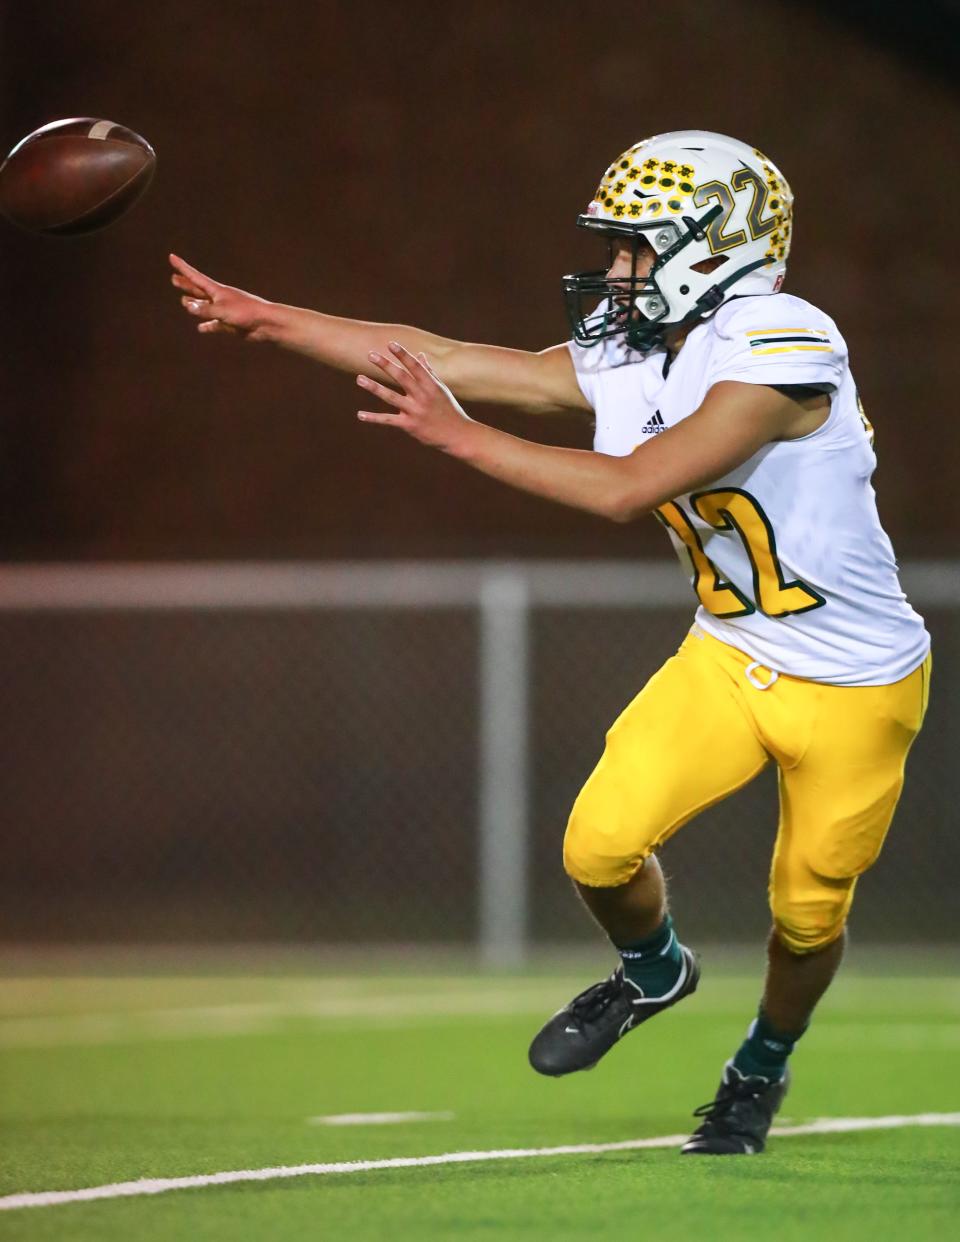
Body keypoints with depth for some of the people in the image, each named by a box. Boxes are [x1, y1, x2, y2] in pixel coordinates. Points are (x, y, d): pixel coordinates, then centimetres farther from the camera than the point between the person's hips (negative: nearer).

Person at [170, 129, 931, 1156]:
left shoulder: (778, 350, -26)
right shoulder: (625, 358, -2)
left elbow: (631, 488, -31)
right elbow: (439, 361, 1)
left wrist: (456, 436, -27)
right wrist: (258, 318, 1)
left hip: (853, 686, -6)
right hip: (728, 656, 6)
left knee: (808, 914, 7)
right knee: (600, 847, -10)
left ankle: (761, 1067, 38)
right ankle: (652, 973, 23)